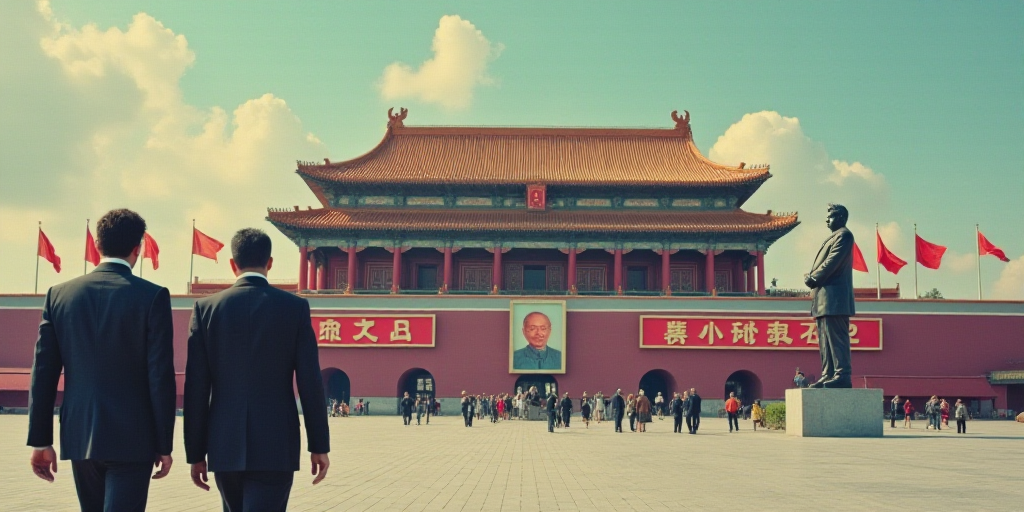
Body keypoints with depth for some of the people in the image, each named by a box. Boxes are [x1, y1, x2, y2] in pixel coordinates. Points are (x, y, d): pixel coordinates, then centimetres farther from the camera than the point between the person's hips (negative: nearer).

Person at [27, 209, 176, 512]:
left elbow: (43, 372, 2)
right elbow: (161, 376, -11)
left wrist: (40, 440, 7)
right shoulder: (153, 296, -10)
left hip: (79, 436, 5)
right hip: (131, 438, -5)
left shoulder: (59, 294, 2)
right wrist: (164, 444, -3)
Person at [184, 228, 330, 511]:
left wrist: (196, 453, 6)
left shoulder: (206, 308, 2)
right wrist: (319, 445, 3)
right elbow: (310, 381, -5)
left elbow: (196, 387, 0)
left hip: (225, 445, 3)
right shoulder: (295, 307, -2)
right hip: (276, 445, -3)